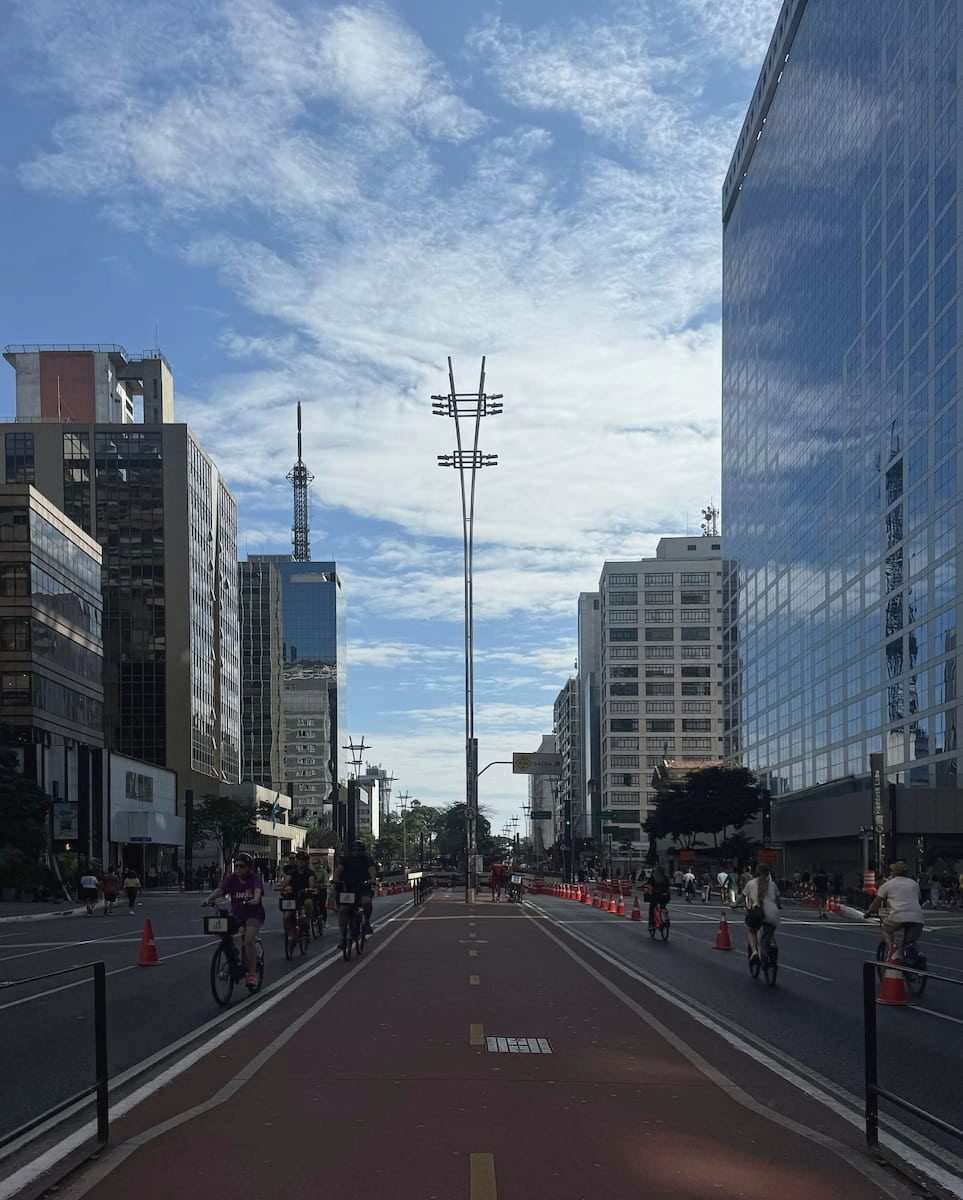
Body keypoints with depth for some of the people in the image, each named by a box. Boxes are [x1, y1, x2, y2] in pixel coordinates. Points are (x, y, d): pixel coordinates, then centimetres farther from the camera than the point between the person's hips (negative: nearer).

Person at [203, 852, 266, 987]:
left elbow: (258, 890, -30)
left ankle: (252, 973, -12)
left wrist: (256, 899, -53)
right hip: (236, 913, 4)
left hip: (254, 913, -4)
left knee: (249, 940, -23)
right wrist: (209, 899, -38)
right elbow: (220, 889, -18)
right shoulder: (231, 878, -2)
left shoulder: (255, 878, -10)